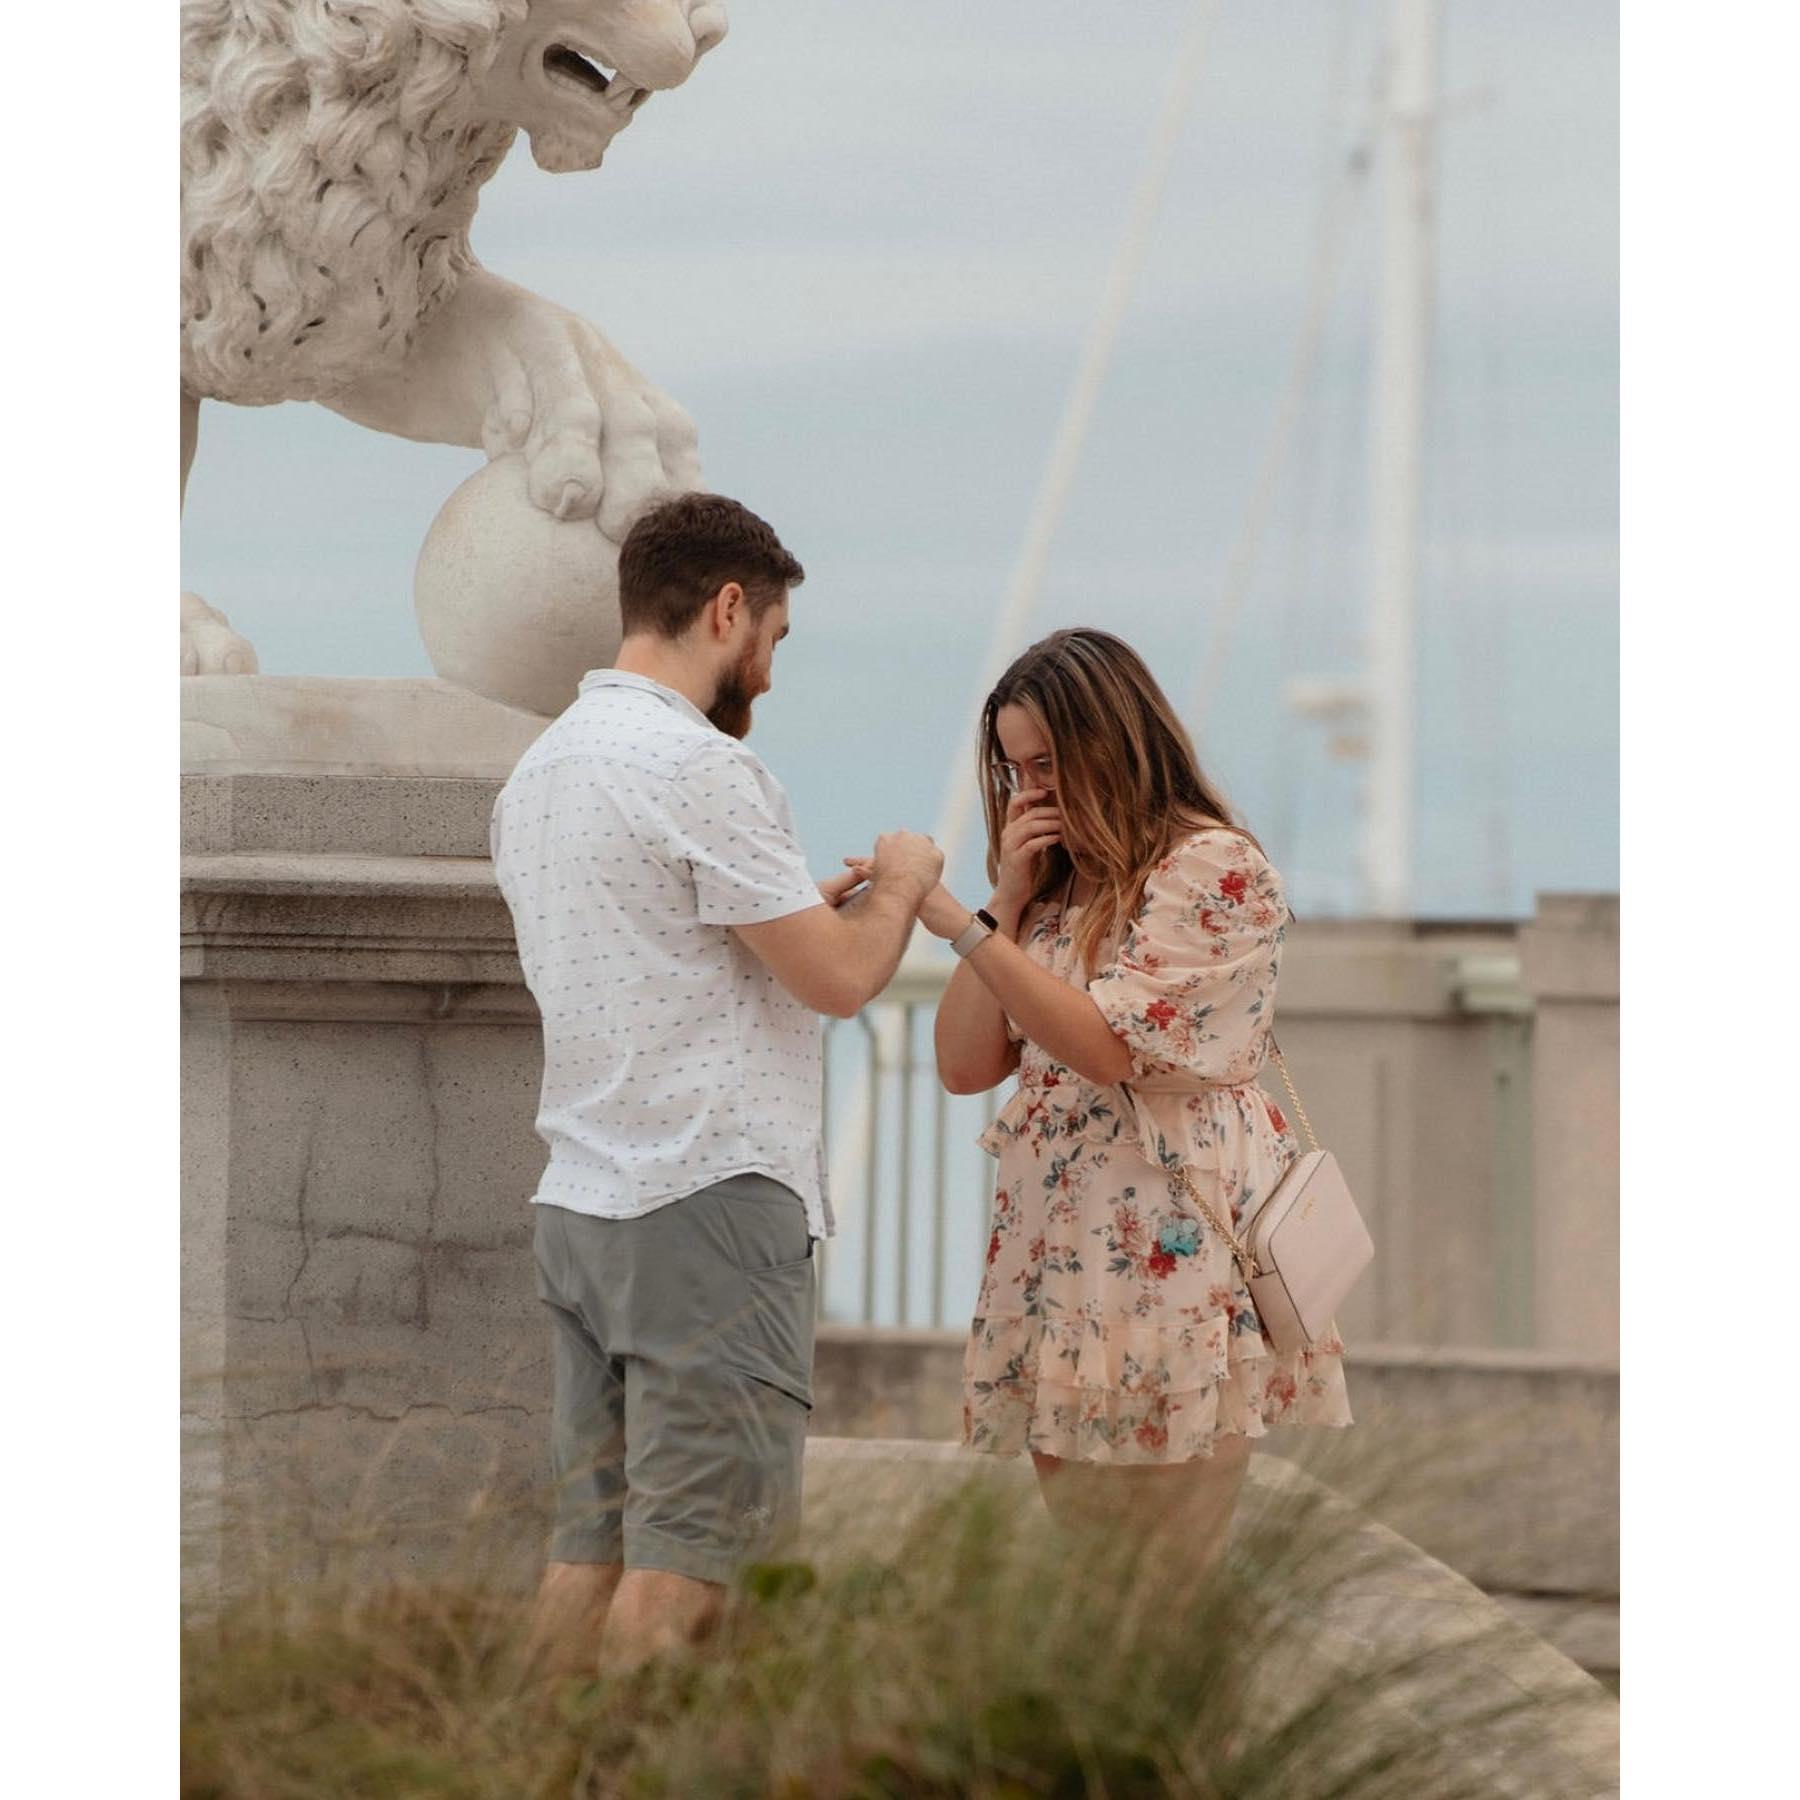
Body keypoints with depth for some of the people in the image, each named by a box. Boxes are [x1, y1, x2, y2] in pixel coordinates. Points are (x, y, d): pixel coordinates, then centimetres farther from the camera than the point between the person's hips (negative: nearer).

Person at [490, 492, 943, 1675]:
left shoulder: (541, 770, 17)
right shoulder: (700, 765, -12)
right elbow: (839, 977, -11)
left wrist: (809, 905, 25)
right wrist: (901, 885, 8)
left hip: (580, 1208, 9)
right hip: (710, 1201, -9)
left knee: (594, 1548, 7)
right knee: (689, 1555, -9)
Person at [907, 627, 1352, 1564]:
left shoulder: (1215, 869, -7)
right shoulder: (1060, 886, 18)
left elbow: (1109, 1046, -18)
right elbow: (965, 1065, 11)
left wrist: (962, 925, -18)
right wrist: (1010, 899, 4)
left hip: (1170, 1266, -8)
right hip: (1058, 1260, 8)